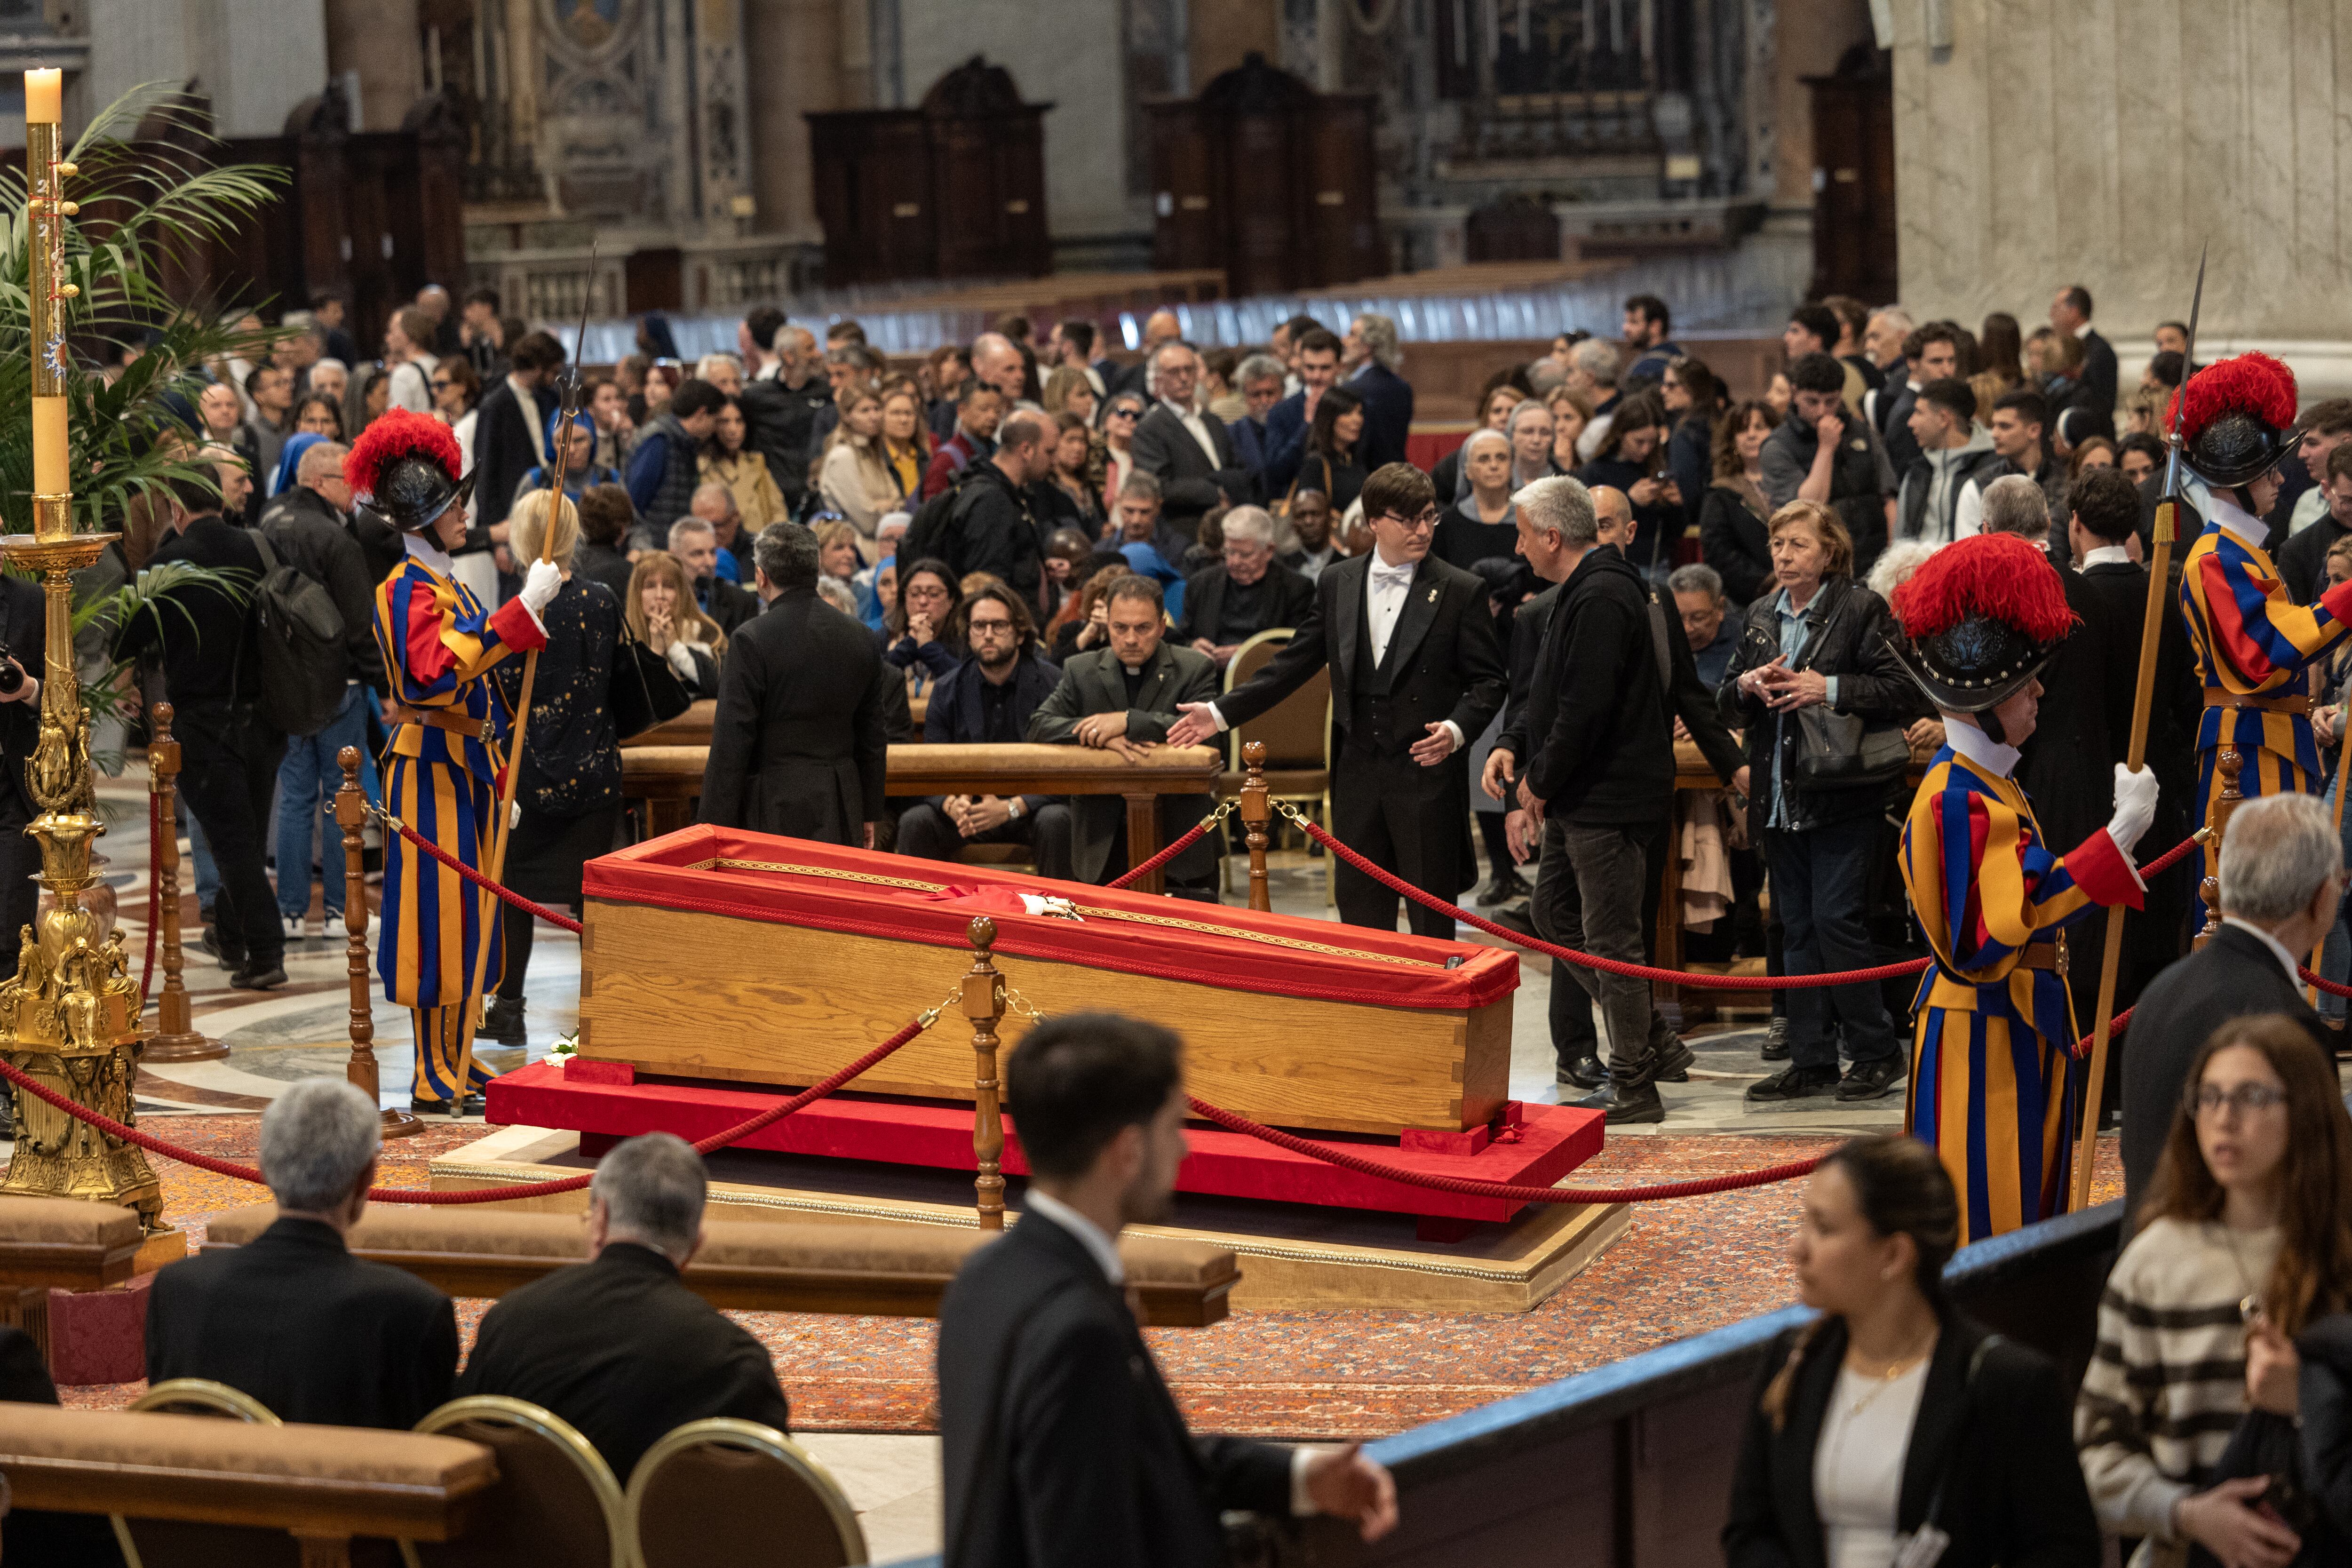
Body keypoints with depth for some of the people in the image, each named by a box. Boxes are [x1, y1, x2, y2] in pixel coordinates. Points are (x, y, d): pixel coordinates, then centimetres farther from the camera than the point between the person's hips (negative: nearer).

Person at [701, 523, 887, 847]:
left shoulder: (751, 640, -11)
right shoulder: (861, 638, 6)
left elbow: (731, 744, -11)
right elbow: (872, 738, 13)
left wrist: (718, 826, -7)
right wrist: (869, 814, 21)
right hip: (842, 817, 5)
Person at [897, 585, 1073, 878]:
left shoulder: (1052, 683, -6)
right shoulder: (948, 689, 3)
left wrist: (1010, 808, -27)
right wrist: (952, 805, -24)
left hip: (1030, 808, -2)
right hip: (970, 804, 2)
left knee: (1055, 821, -35)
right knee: (914, 823, -25)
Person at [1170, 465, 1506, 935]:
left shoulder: (1462, 591, -3)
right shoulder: (1337, 584, 8)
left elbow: (1489, 680, -2)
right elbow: (1294, 663, 12)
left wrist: (1457, 729, -21)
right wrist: (1221, 712, 7)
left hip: (1428, 770, -4)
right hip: (1358, 771, 4)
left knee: (1431, 914, 0)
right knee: (1359, 911, 9)